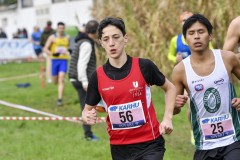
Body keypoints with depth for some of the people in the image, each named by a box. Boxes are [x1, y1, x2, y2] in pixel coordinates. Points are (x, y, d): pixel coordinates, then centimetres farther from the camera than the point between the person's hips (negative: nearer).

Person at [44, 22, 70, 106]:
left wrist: (68, 51, 11)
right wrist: (52, 54, -20)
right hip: (55, 60, 0)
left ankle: (60, 99, -15)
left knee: (61, 79, -15)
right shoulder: (52, 37, -2)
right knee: (55, 82, 9)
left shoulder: (67, 37, 7)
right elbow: (45, 49, -5)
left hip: (64, 60, 0)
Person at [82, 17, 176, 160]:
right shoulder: (98, 76, -3)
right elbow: (88, 109, 8)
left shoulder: (144, 66, -8)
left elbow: (170, 88, 8)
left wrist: (167, 118, -3)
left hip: (150, 144, -3)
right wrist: (87, 117, -15)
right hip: (119, 148, 3)